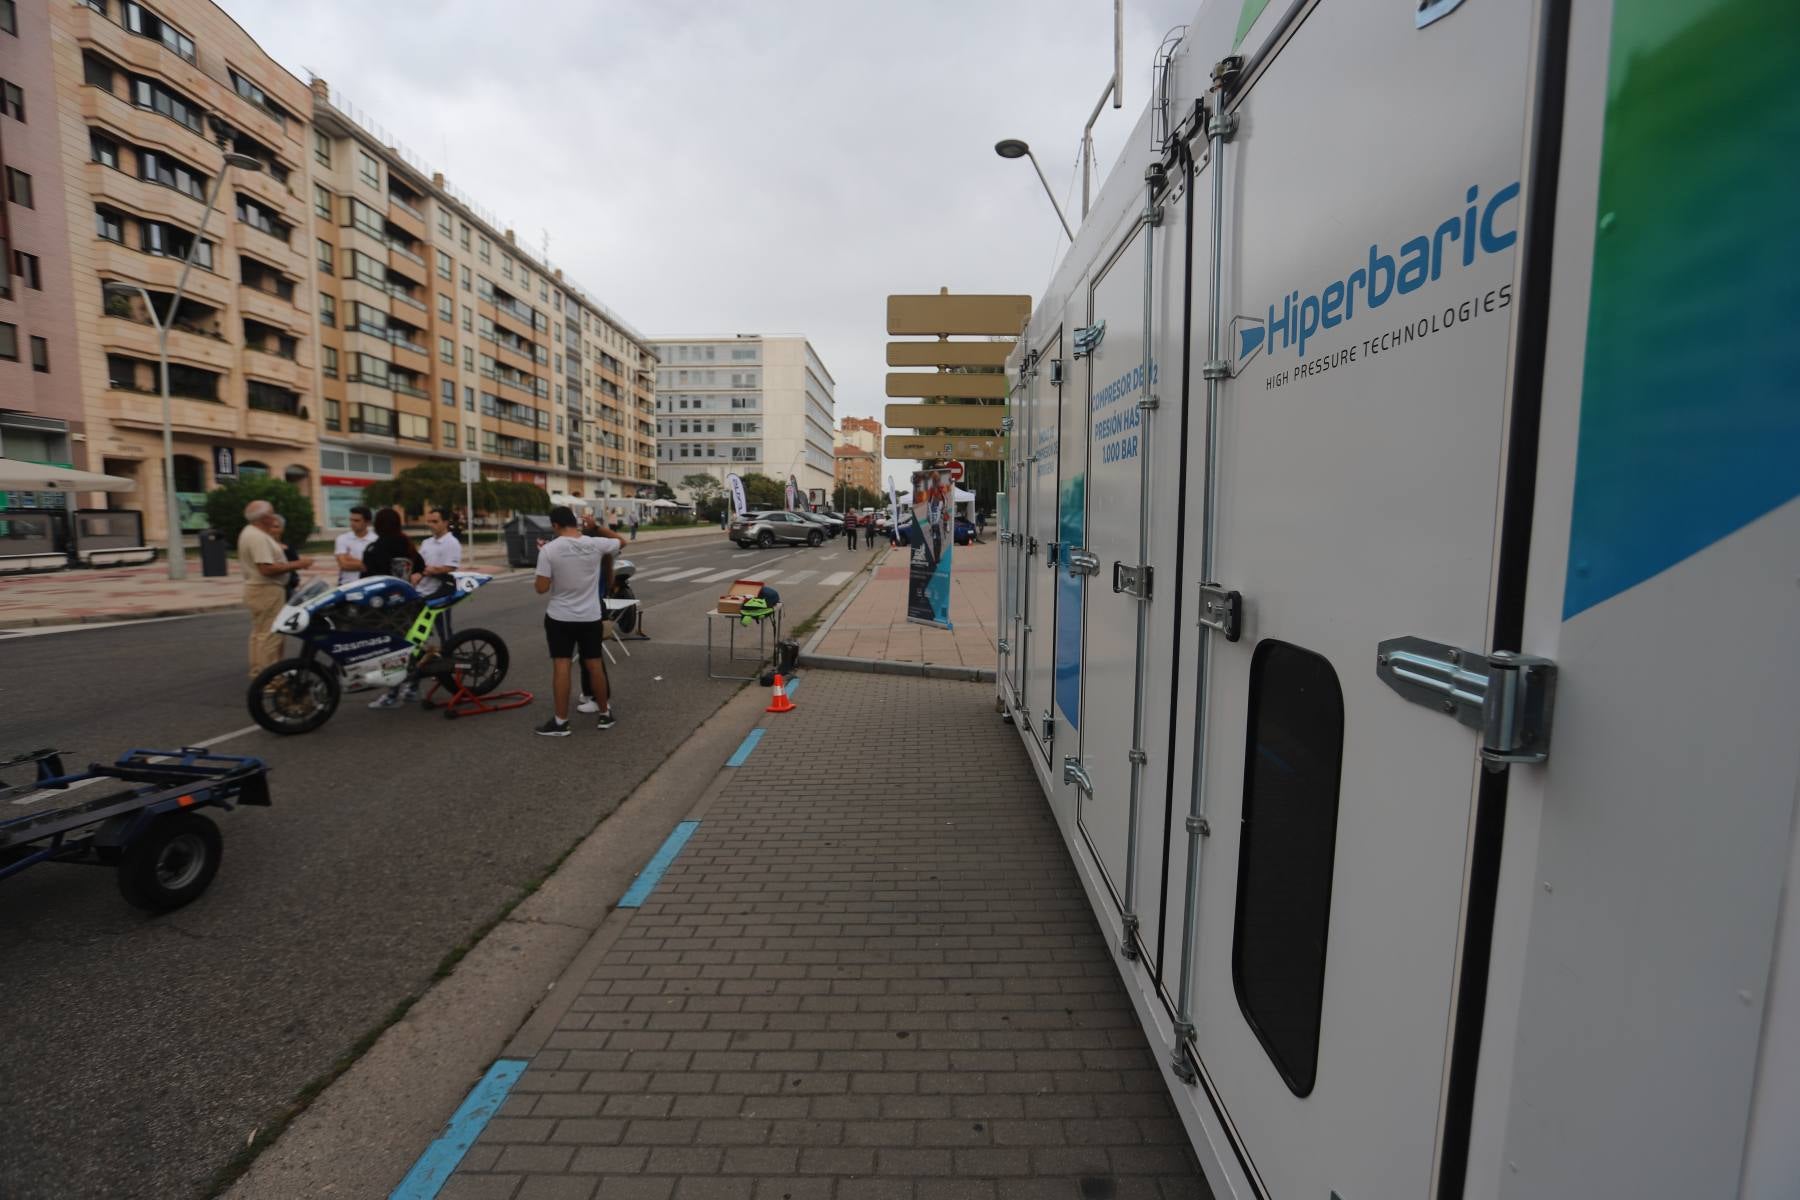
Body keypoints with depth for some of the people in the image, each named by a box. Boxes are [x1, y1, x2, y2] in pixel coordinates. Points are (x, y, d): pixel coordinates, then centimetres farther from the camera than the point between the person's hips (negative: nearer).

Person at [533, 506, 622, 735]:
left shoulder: (549, 549, -13)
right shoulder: (596, 545, -6)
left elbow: (542, 588, -12)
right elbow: (621, 542, 14)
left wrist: (535, 582, 10)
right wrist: (597, 526, 14)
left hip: (560, 617, -2)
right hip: (591, 616, 3)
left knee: (561, 666, 2)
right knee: (595, 664, 11)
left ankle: (560, 722, 6)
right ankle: (605, 714, 21)